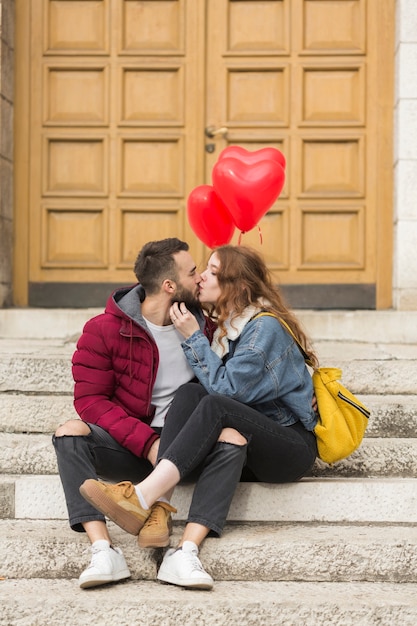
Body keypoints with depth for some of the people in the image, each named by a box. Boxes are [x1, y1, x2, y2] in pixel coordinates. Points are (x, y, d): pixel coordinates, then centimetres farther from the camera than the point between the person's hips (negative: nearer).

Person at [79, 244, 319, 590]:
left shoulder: (266, 326, -11)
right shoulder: (224, 325, 15)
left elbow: (226, 389, -17)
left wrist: (194, 337, -13)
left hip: (293, 448, -7)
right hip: (253, 450, 7)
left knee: (216, 406, -33)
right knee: (190, 392, -20)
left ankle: (143, 497, -43)